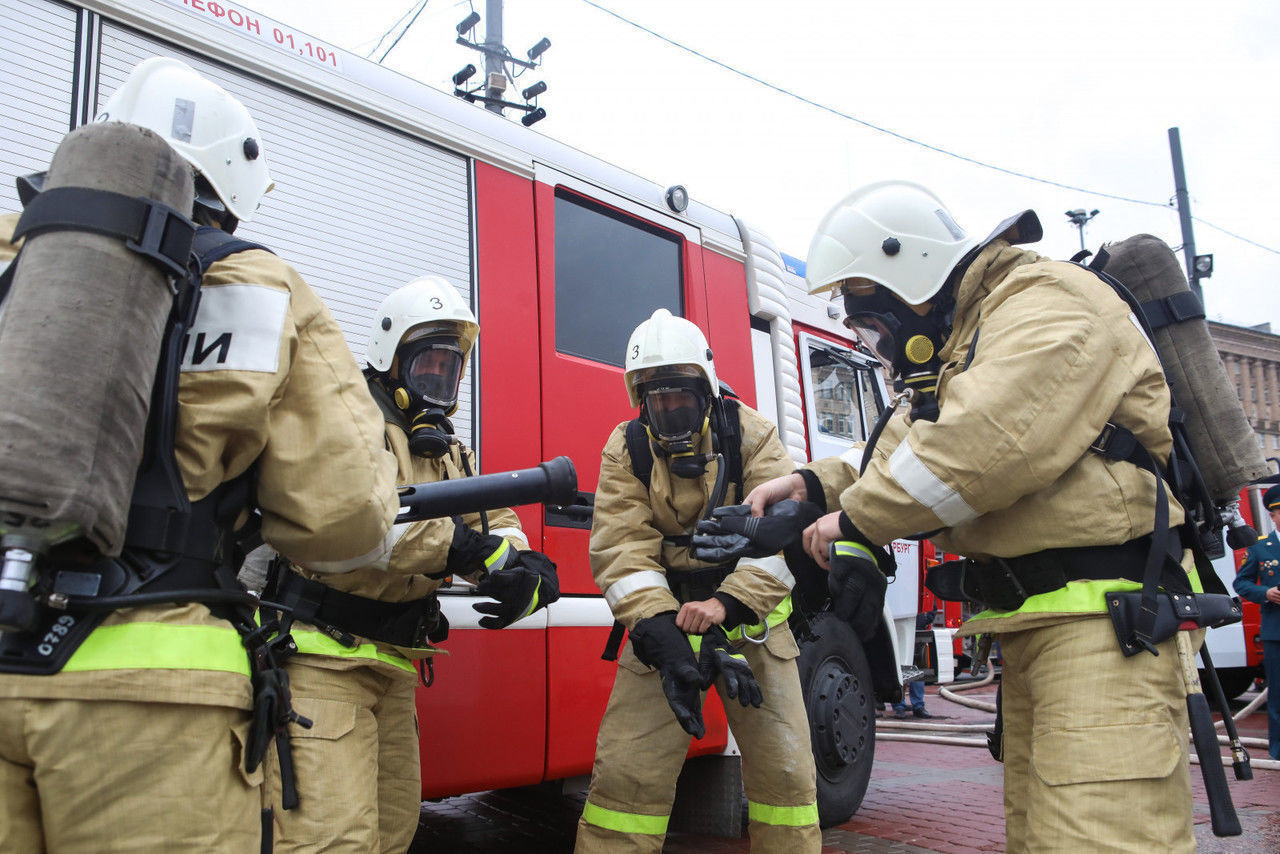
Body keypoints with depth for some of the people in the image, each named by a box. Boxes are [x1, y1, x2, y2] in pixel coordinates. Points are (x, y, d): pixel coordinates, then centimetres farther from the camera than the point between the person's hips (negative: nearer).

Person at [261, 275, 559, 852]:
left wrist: (524, 573, -14)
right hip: (322, 652, -8)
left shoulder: (446, 449, 16)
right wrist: (454, 543, -29)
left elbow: (495, 525, 9)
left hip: (394, 663, 9)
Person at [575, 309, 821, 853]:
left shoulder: (749, 433, -4)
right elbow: (621, 548, -11)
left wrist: (727, 604, -27)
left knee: (784, 768, 3)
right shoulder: (626, 449, -2)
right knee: (625, 768, -4)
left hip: (751, 619, 0)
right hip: (666, 615, 0)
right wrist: (659, 628, -26)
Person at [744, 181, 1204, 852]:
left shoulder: (1046, 304, -12)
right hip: (1031, 621, 10)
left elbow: (988, 443, -27)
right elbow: (904, 453, 18)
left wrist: (858, 521, -16)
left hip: (1104, 611, -10)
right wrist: (814, 484, 0)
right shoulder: (954, 343, 21)